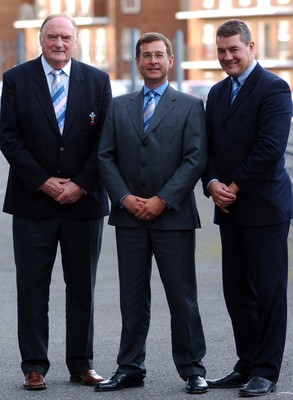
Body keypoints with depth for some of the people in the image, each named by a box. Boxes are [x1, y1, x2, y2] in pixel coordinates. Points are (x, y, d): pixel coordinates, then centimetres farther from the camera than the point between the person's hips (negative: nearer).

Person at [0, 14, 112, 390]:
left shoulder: (97, 80, 5)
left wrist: (82, 184, -9)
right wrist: (42, 182, -10)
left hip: (84, 200, 1)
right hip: (33, 202, -1)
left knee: (82, 288, 7)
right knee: (32, 287, 2)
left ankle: (81, 364, 16)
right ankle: (34, 367, 9)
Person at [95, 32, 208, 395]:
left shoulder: (190, 106, 3)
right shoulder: (118, 107, 13)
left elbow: (195, 159, -5)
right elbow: (105, 157, 8)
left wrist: (163, 200, -13)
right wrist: (124, 198, -7)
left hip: (173, 216, -3)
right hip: (129, 216, 3)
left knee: (183, 297, 0)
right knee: (132, 299, 8)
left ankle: (192, 370, 8)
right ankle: (130, 369, 14)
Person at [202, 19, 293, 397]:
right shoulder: (217, 93, 16)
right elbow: (209, 146, 15)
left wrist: (234, 187, -13)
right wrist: (213, 183, -4)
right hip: (229, 208, 7)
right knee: (236, 292, 10)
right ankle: (246, 366, 18)